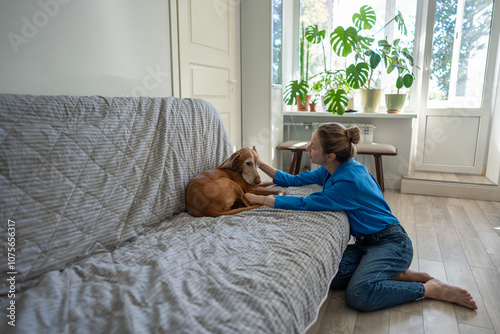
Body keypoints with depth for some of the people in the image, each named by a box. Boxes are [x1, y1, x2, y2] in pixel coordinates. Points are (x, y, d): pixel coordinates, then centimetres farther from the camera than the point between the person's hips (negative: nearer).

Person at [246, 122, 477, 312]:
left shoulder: (350, 181, -27)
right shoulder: (330, 171, 1)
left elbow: (305, 204, -26)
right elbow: (293, 180, 7)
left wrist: (261, 199, -20)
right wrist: (260, 164, 2)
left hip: (391, 243, -8)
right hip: (366, 242, 9)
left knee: (358, 294, -30)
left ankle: (433, 289, -7)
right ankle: (398, 274, 4)